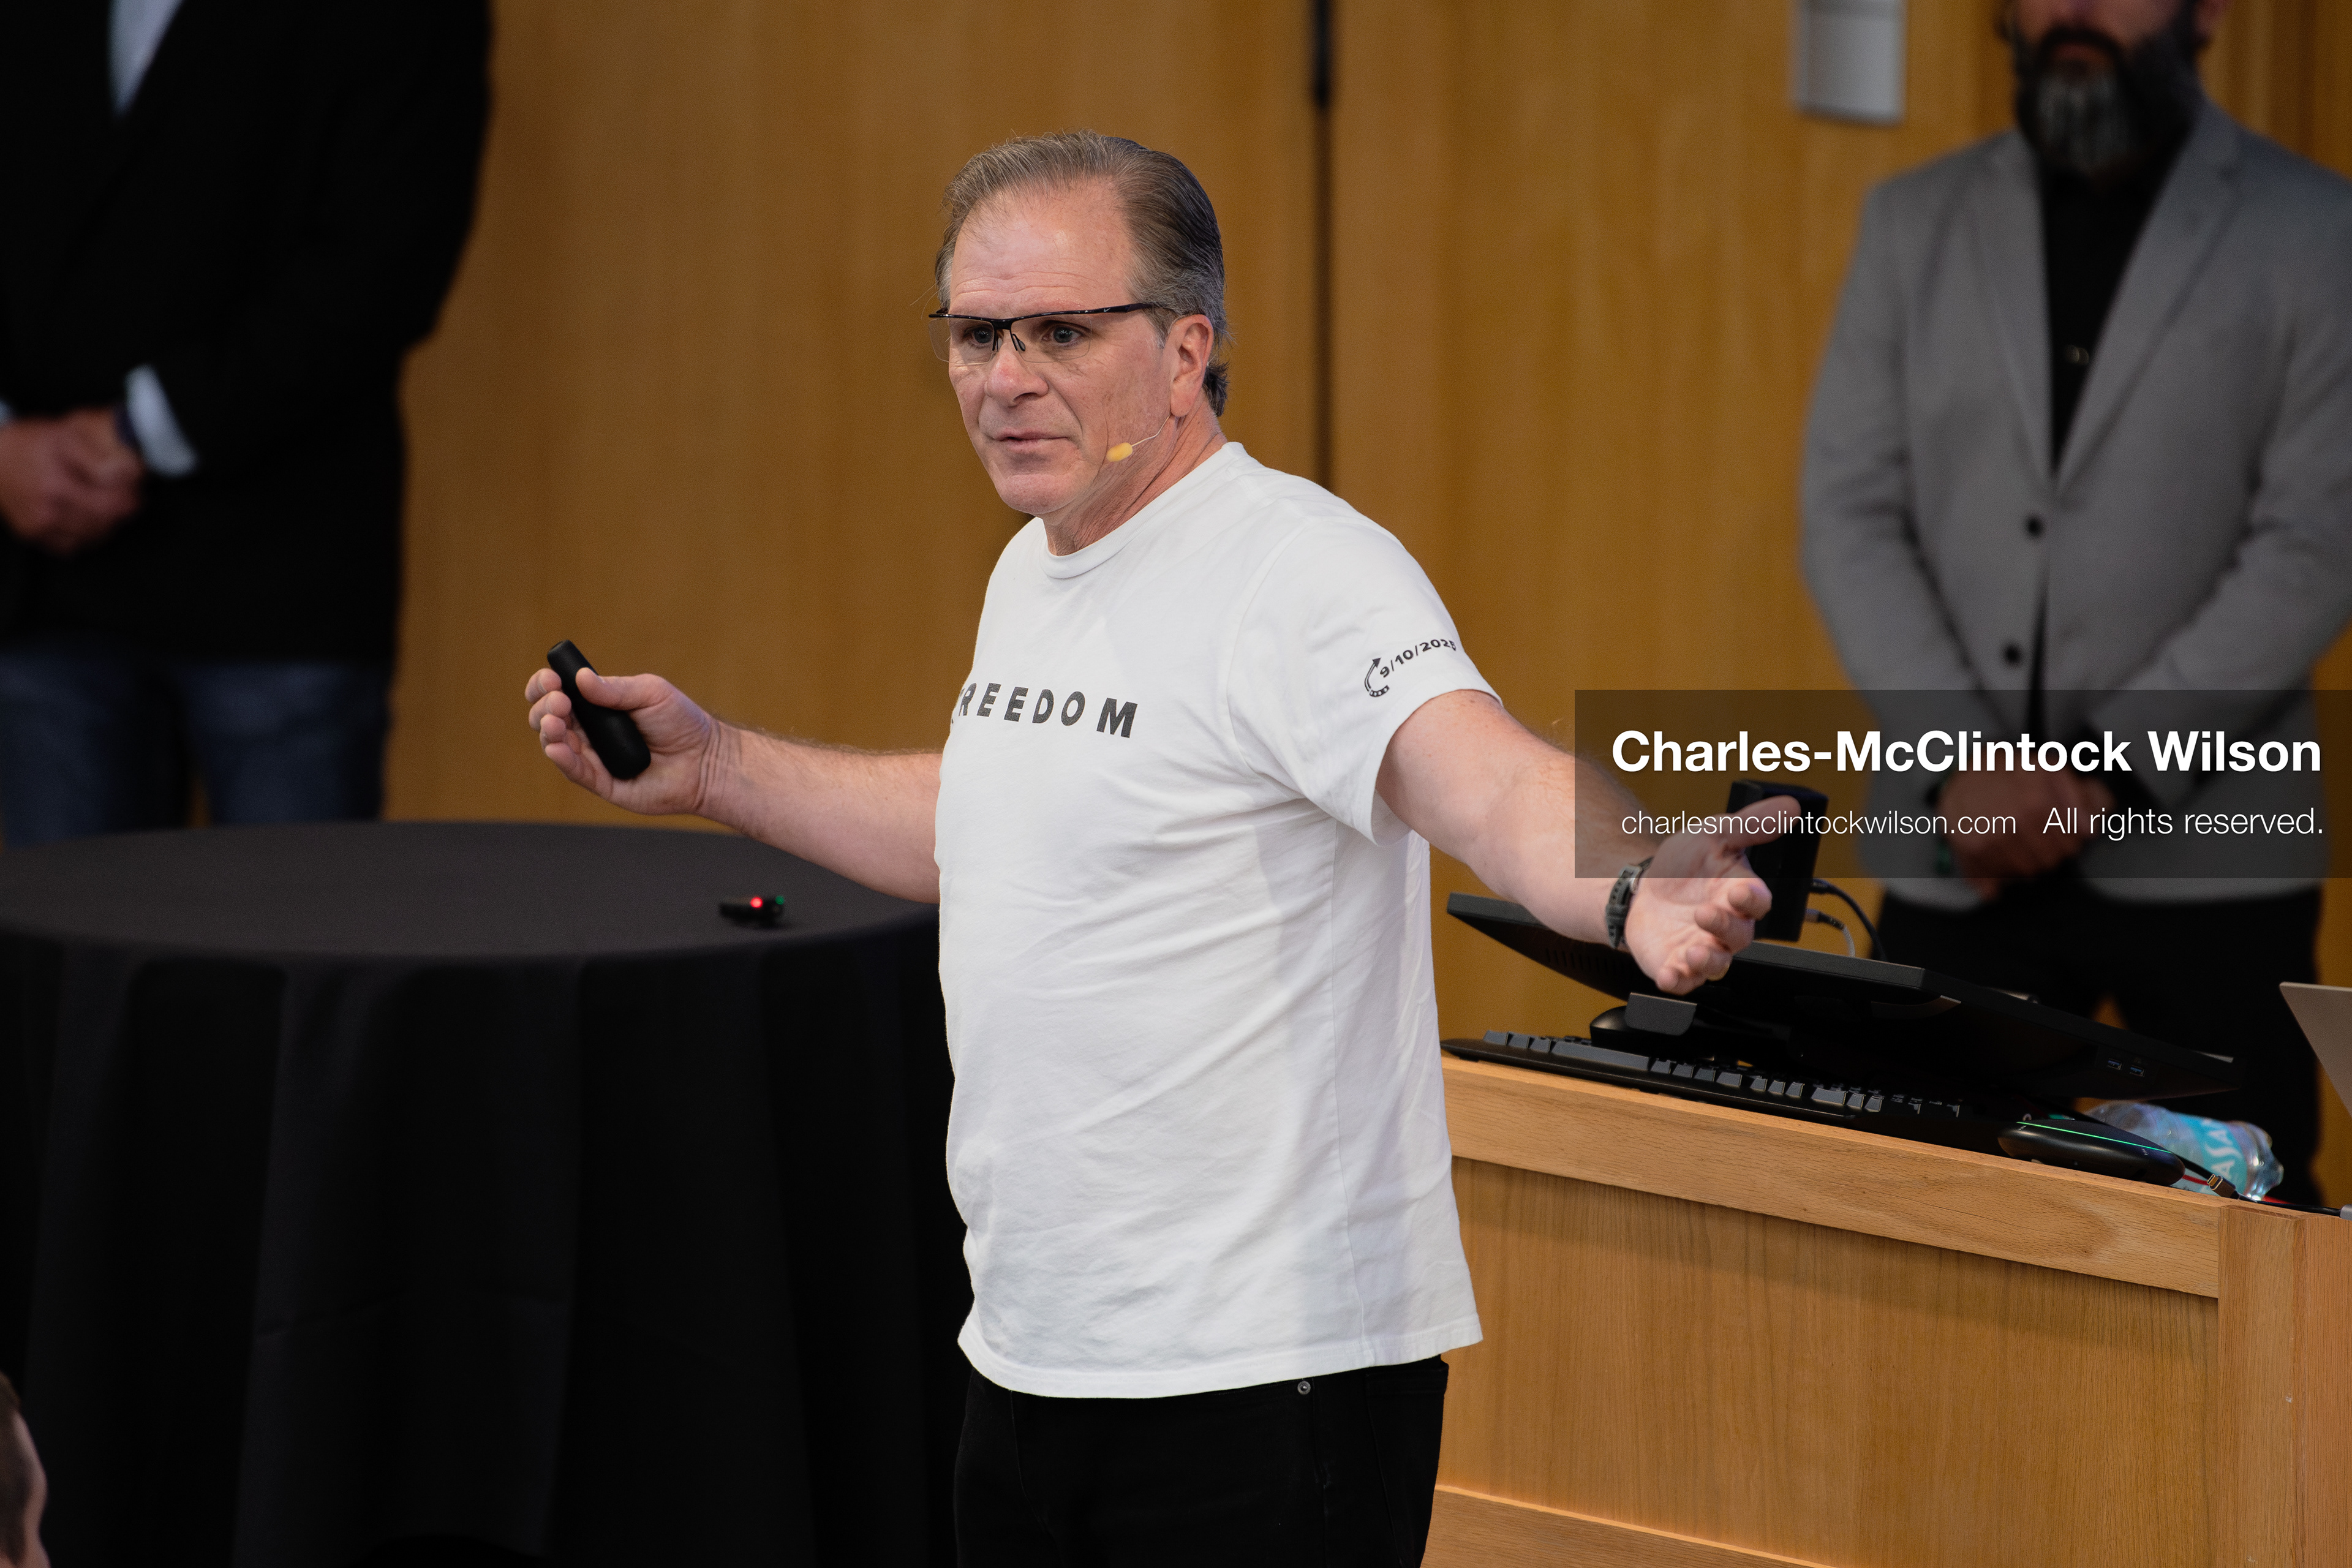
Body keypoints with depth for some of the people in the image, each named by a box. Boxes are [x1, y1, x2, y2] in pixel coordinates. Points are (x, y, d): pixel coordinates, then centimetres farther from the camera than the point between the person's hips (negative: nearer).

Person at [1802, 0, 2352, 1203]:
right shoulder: (1915, 224, 11)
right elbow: (1851, 515, 5)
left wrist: (2111, 771, -13)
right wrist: (1963, 763, -9)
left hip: (2201, 854, -2)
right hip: (1960, 863, 3)